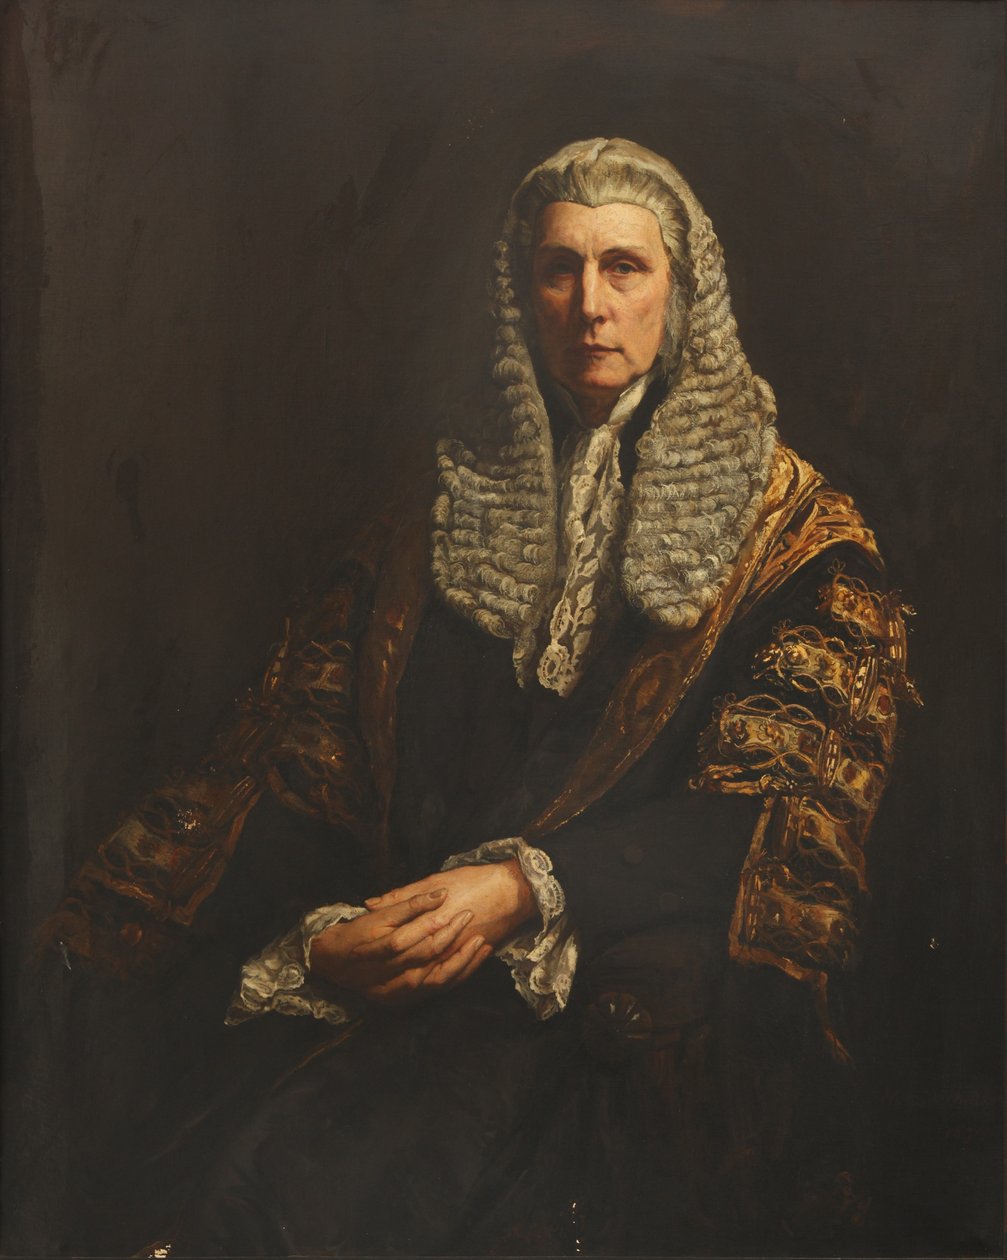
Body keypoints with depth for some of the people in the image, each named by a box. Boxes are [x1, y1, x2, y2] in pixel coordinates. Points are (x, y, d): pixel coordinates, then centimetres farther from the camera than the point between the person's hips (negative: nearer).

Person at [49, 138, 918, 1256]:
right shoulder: (451, 506, 17)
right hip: (423, 969, 3)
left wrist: (529, 887, -22)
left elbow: (782, 792, -6)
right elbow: (296, 740, 9)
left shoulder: (786, 528, 8)